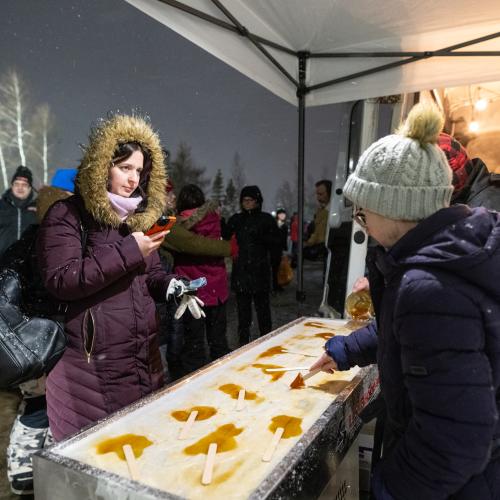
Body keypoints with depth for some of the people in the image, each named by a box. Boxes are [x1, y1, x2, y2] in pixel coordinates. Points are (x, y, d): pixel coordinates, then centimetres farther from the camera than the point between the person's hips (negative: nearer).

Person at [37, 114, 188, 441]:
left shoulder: (141, 216, 12)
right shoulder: (66, 215, -8)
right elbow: (60, 281, -18)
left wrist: (171, 286, -7)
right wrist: (126, 253, -23)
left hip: (145, 356, 7)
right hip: (93, 362, -6)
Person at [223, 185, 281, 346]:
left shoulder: (266, 219, 4)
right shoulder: (236, 219, 12)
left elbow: (276, 242, 1)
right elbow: (224, 239, 11)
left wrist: (261, 237, -15)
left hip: (260, 270, -2)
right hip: (241, 270, 3)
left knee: (262, 306, 1)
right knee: (243, 307, 7)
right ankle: (243, 341, 17)